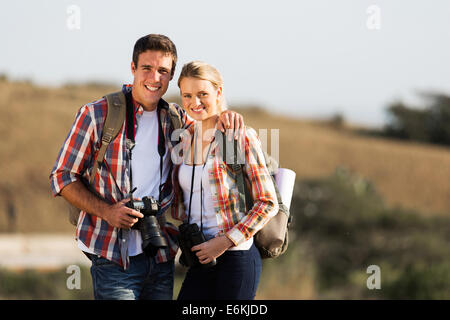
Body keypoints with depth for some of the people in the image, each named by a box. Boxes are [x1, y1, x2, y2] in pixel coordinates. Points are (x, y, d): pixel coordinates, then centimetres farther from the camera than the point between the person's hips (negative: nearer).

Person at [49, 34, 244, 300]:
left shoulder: (173, 118, 10)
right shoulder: (97, 115, -2)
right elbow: (63, 177, 1)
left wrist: (227, 118, 2)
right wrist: (106, 211, -14)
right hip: (115, 256, -5)